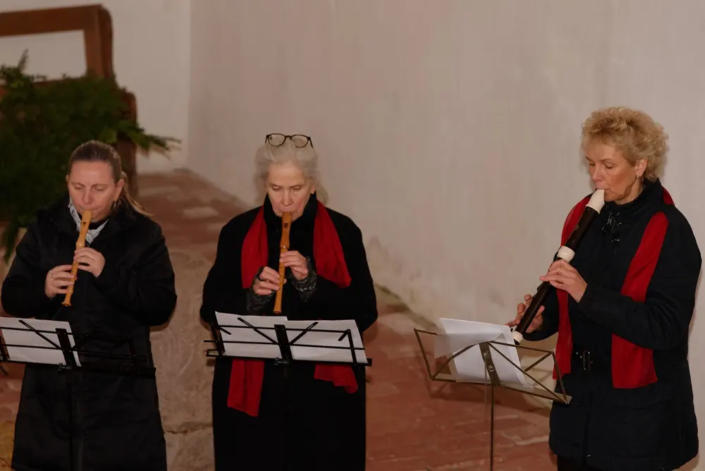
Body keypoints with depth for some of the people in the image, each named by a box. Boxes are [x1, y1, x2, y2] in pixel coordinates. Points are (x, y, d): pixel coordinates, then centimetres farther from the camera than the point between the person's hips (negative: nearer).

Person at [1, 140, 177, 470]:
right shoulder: (44, 228, 7)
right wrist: (42, 291, -16)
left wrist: (109, 274, -19)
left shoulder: (143, 234, 0)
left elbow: (161, 307, -8)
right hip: (52, 384, 2)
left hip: (120, 388, -2)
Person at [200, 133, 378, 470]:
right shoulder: (238, 233, 2)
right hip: (252, 388, 1)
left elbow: (365, 312, -7)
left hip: (323, 388, -1)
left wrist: (311, 282, -19)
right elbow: (211, 309, 0)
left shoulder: (342, 233, -2)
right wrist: (252, 297, -18)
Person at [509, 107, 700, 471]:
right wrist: (541, 320, -8)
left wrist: (588, 294, -27)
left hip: (640, 405, -5)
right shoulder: (583, 216, 5)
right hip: (580, 391, 6)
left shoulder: (670, 232, -14)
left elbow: (665, 327, -21)